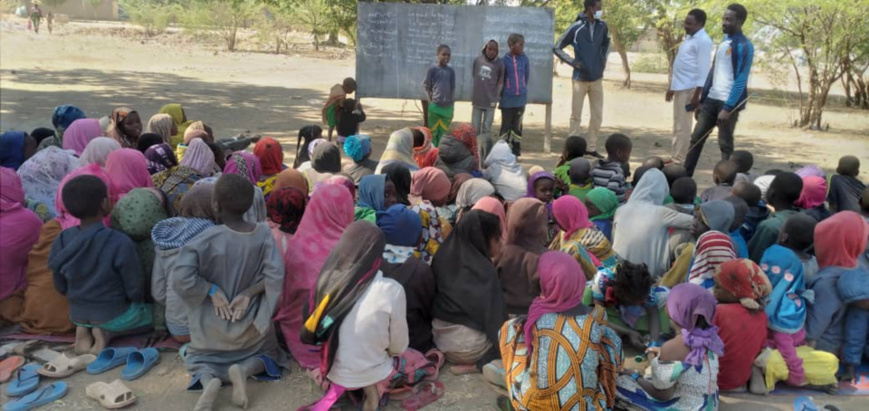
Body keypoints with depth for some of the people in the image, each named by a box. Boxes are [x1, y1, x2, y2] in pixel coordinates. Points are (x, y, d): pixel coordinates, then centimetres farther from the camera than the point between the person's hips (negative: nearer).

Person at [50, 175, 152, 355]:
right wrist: (137, 304, 7)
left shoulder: (62, 241, -10)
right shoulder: (120, 243, -26)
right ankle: (107, 331, -3)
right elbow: (135, 288, -16)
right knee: (154, 313, 23)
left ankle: (83, 328, 5)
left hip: (77, 313, 5)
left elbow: (61, 286, 2)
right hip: (114, 315, -5)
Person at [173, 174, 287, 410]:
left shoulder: (208, 239, -21)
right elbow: (275, 276, -19)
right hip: (251, 323, 1)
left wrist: (212, 290, -15)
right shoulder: (263, 234, -13)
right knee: (268, 355, 28)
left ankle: (208, 380, -9)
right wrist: (248, 293, -13)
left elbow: (181, 278, -27)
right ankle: (245, 369, -8)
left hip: (213, 325, -1)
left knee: (196, 358, 27)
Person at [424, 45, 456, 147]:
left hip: (447, 107, 3)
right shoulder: (432, 70, -3)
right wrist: (430, 102, -9)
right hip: (435, 106, -3)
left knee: (443, 133, 9)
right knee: (432, 132, 3)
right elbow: (426, 87, 0)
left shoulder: (451, 71, 6)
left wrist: (452, 104, 6)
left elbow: (452, 88, 10)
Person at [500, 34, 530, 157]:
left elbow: (527, 77, 9)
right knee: (506, 125, 4)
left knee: (517, 125, 11)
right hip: (507, 99, -2)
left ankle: (516, 150, 20)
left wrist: (522, 89, 12)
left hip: (521, 98, 3)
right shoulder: (504, 60, -9)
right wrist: (503, 94, 4)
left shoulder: (524, 59, -2)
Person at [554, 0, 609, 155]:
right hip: (580, 79, -4)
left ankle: (591, 147, 19)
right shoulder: (575, 28, -11)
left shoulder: (602, 26, 3)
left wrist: (603, 58, 9)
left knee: (597, 115, 7)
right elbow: (557, 48, -4)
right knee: (576, 116, 3)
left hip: (597, 78, 4)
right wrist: (572, 62, -12)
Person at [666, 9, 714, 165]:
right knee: (677, 126, 13)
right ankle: (674, 157, 20)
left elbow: (703, 70, -18)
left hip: (689, 88, -10)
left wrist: (696, 95, -22)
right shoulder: (689, 38, 17)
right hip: (680, 87, 10)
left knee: (683, 126, -7)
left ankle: (679, 161, -3)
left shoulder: (703, 41, -13)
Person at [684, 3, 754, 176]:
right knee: (697, 138, 5)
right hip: (712, 99, 7)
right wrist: (701, 100, 16)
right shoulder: (723, 41, 14)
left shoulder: (744, 46, -10)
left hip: (729, 102, -7)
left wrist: (728, 107, -22)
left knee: (725, 145, -1)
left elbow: (741, 80, -16)